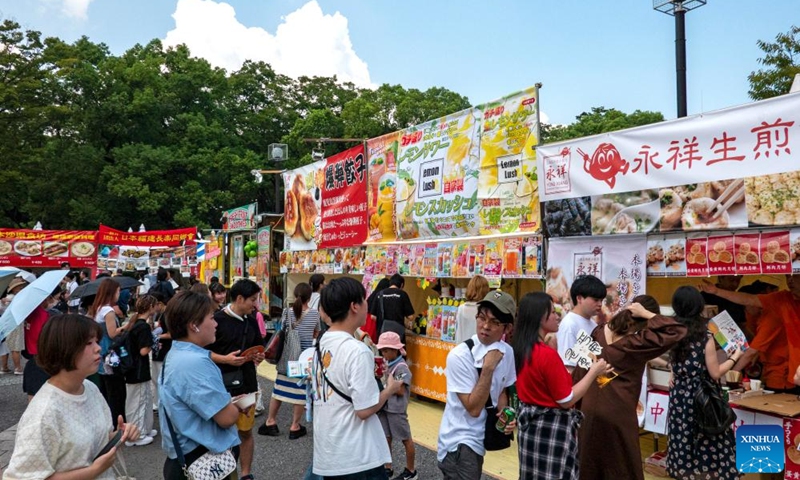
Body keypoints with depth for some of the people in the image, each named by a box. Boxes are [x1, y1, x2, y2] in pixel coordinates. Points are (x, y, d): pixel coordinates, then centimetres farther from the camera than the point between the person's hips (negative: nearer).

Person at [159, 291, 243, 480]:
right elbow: (227, 418, -26)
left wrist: (228, 403, 5)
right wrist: (236, 407, -6)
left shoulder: (176, 355, 6)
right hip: (203, 459, -10)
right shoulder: (195, 362, -27)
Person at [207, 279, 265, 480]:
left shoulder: (252, 321, 7)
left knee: (246, 431, 14)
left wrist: (259, 357, -2)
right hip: (222, 386, -5)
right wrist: (225, 359, -22)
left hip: (247, 384, 5)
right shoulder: (217, 320, -11)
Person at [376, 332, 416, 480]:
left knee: (406, 439, 7)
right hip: (384, 406, 8)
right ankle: (388, 468, 29)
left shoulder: (401, 367, -17)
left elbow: (400, 391, -21)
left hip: (396, 409, -7)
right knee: (386, 438, 14)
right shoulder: (387, 364, 6)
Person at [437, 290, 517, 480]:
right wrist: (488, 368, -30)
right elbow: (474, 408, -24)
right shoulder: (459, 356, -24)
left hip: (480, 439, 7)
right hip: (459, 442, -7)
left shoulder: (507, 352, -6)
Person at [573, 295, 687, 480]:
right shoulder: (636, 343, -20)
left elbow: (581, 370, 6)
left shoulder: (598, 333, -1)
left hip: (589, 409, 6)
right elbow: (678, 331, -20)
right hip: (617, 414, -6)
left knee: (590, 465, 20)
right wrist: (647, 314, -19)